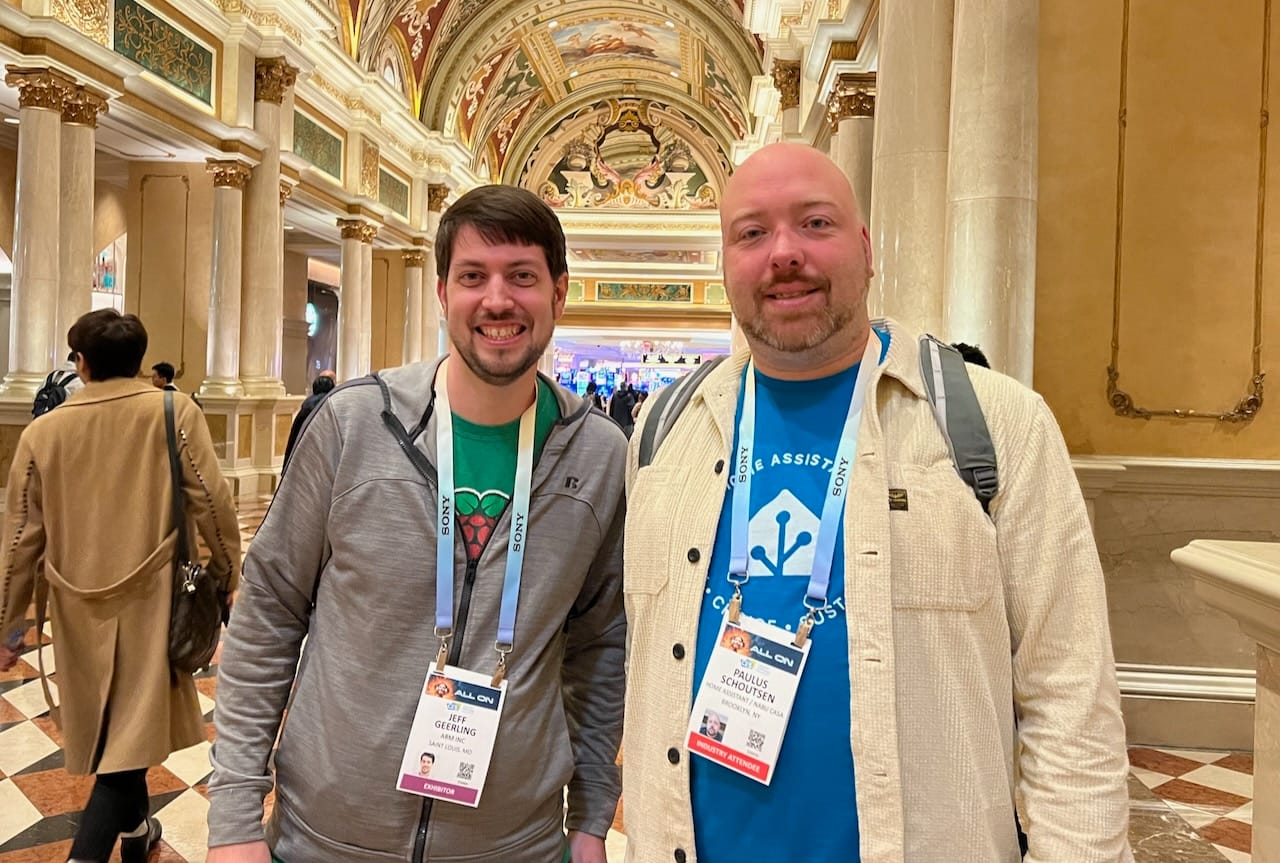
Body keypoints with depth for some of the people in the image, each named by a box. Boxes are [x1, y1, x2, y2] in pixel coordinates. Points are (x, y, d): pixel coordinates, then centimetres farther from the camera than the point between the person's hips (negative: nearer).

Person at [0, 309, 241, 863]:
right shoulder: (173, 413, -8)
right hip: (149, 597, -4)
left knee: (110, 726, 21)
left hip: (79, 604, 4)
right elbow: (211, 501, -10)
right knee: (132, 730, 1)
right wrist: (227, 570, 5)